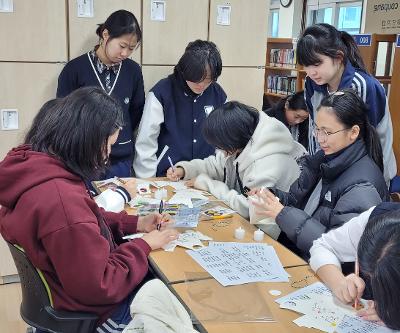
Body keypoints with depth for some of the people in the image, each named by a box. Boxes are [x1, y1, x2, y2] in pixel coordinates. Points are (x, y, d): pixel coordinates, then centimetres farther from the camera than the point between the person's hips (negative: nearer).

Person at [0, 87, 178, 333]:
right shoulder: (61, 199, -38)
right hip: (94, 307, -8)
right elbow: (100, 287, -29)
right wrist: (145, 244, -15)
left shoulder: (34, 164, -7)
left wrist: (134, 223, 2)